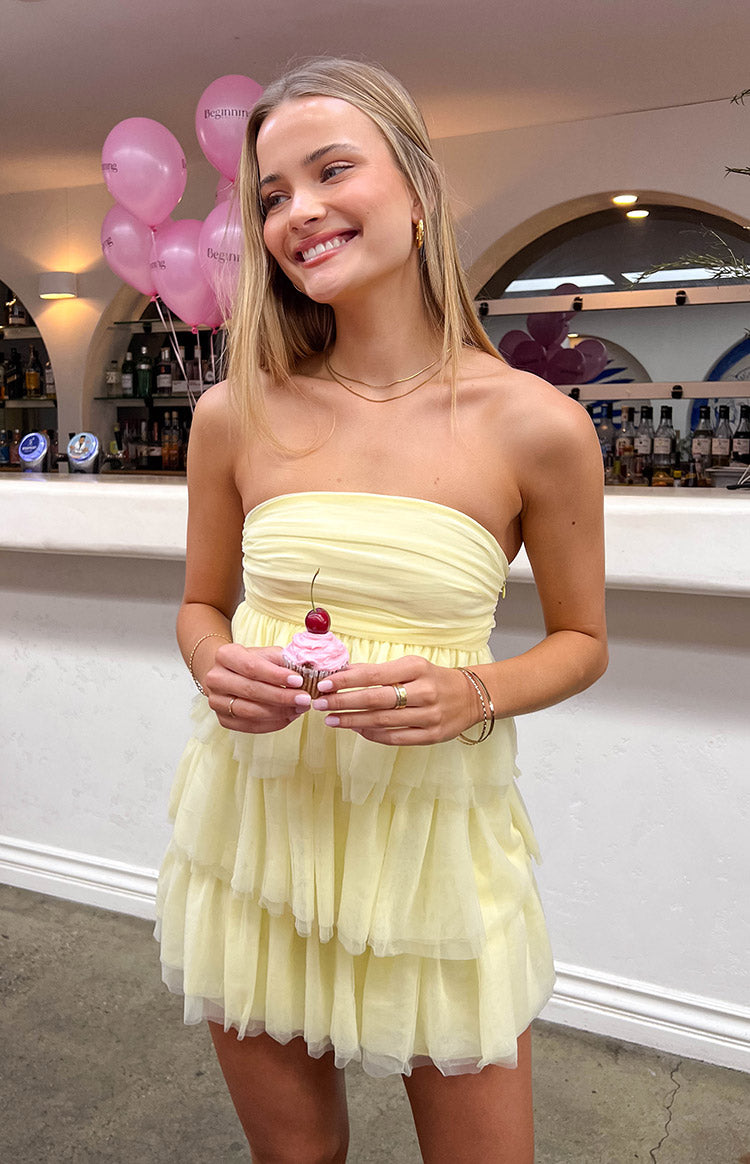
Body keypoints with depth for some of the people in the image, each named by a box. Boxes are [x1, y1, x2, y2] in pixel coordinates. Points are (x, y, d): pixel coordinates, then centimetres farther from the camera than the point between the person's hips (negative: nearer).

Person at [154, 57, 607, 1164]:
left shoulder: (537, 426, -11)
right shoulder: (234, 416, -4)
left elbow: (582, 638, 1)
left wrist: (474, 696, -18)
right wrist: (216, 670, -14)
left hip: (435, 834, -1)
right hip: (256, 821, 2)